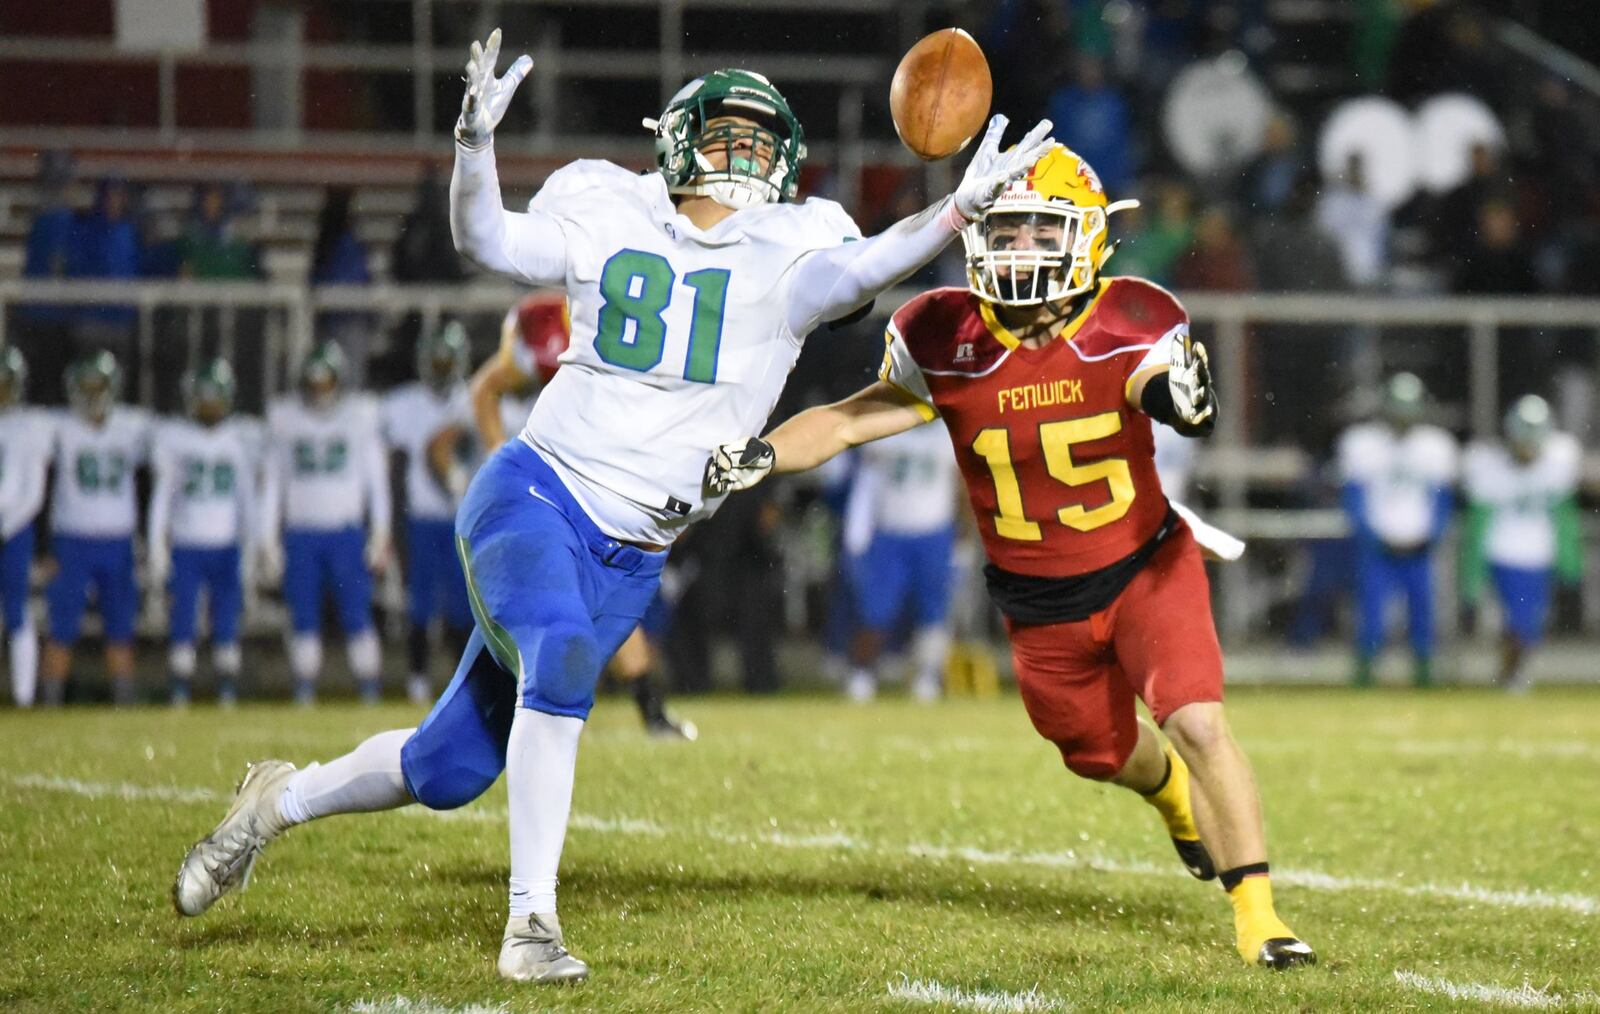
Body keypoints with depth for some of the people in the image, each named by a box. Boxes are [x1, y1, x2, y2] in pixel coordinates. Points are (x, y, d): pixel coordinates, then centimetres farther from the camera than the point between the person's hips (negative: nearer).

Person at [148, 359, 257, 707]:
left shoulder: (239, 437, 6)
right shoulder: (172, 437, 1)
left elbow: (247, 495, 11)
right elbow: (162, 495, 2)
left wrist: (251, 541, 7)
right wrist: (156, 545, -3)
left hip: (227, 547, 1)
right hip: (185, 545, -1)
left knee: (227, 623, -1)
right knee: (183, 620, -4)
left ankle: (228, 692, 5)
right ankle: (180, 692, 2)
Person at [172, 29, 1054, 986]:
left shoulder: (787, 255, -4)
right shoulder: (608, 218, -1)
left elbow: (852, 272, -24)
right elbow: (487, 241, -7)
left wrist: (960, 209, -41)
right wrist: (476, 141, -26)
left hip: (630, 559, 2)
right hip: (537, 491, -2)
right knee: (560, 658, -33)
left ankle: (283, 799, 33)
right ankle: (532, 922, -24)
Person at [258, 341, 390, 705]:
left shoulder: (360, 414, 2)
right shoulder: (284, 417, 5)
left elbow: (376, 477, 6)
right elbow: (273, 481, 11)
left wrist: (380, 533, 1)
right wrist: (268, 539, 8)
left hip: (346, 534, -1)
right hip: (300, 535, 1)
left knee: (357, 616, -6)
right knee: (304, 620, 0)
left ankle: (370, 695, -2)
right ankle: (304, 698, 3)